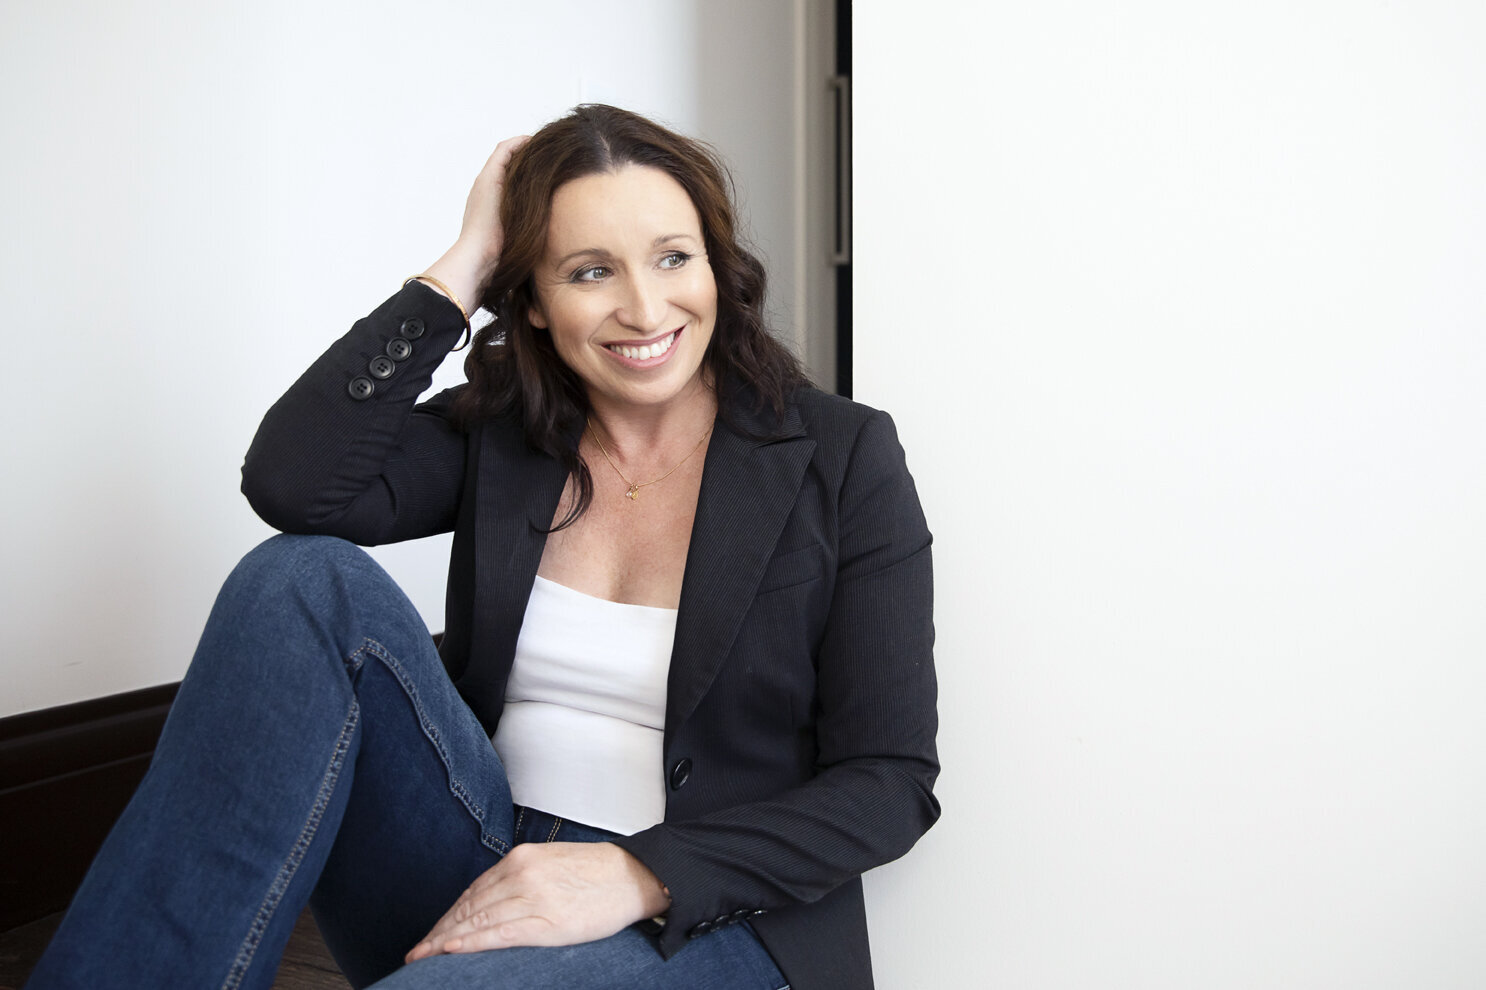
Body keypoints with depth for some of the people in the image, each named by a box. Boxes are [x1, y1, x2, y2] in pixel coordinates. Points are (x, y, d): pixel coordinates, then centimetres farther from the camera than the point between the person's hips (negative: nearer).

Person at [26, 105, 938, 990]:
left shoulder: (845, 458, -4)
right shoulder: (497, 433, 6)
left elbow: (889, 783, -7)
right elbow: (293, 484, -13)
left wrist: (639, 874, -20)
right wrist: (464, 263, -9)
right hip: (482, 888, 4)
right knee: (309, 580, -20)